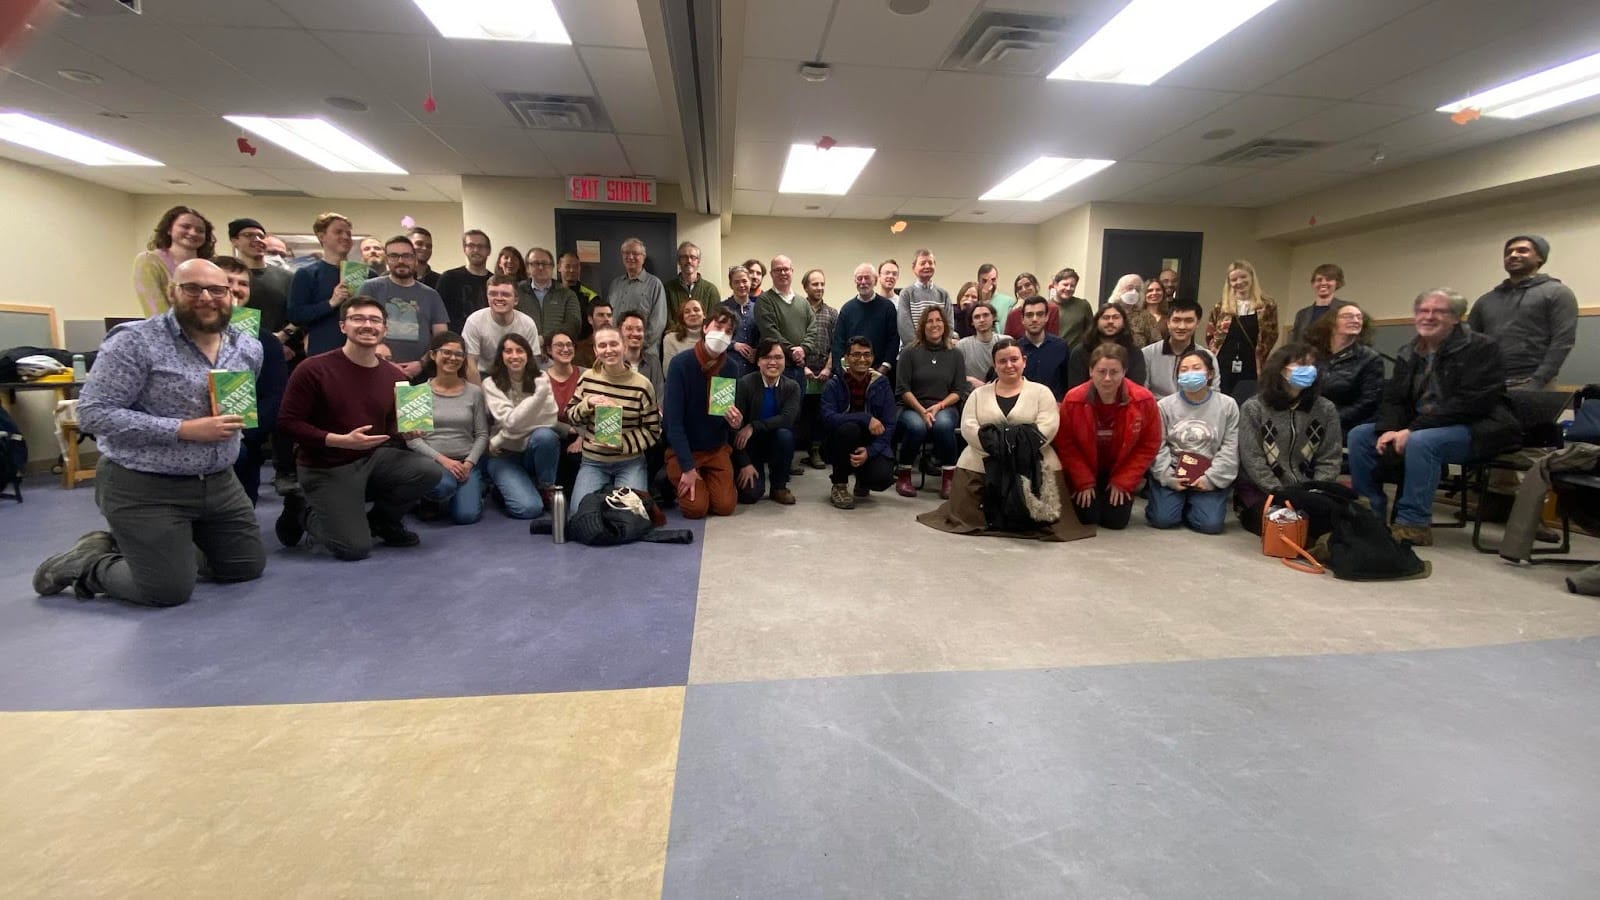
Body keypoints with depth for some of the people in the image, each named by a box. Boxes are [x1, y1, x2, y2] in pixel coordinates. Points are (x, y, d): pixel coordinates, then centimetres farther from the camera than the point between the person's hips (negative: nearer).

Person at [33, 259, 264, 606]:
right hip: (144, 487, -6)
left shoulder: (249, 348, 4)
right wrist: (184, 430, -24)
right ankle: (90, 563, 22)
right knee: (170, 591, -6)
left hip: (220, 483, 6)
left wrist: (236, 424, 3)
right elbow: (94, 413, -18)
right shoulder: (134, 342, -15)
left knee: (249, 567, 12)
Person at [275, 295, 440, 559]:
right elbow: (287, 422, -14)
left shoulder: (395, 376, 0)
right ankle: (302, 511, 19)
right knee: (355, 548, -14)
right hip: (326, 469, -5)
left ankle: (382, 520, 8)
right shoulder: (313, 369, -15)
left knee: (429, 471, -23)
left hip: (374, 458, 5)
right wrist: (341, 441, -24)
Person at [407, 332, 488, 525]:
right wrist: (442, 459, -14)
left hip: (465, 462, 1)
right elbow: (411, 438, -4)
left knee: (466, 515, -17)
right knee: (443, 485, -36)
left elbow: (482, 435, 4)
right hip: (431, 459, -1)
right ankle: (426, 499, 3)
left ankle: (473, 487, 19)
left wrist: (469, 462, -10)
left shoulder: (474, 392, 4)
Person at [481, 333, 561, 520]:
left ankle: (546, 489, -10)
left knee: (545, 435, -35)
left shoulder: (540, 379, -3)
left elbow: (550, 420, -12)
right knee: (529, 508, -24)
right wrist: (539, 394, -28)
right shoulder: (491, 384, -8)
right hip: (504, 455, -2)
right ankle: (504, 485, 12)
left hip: (534, 450, 2)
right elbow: (511, 422, -21)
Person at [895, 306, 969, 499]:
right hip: (913, 408, -1)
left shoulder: (955, 355, 11)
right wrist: (922, 411, -14)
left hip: (945, 407, 1)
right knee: (917, 426, -35)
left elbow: (959, 390, 6)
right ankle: (903, 475, -12)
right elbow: (902, 389, -2)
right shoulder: (910, 353, 5)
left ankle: (948, 477, -17)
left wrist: (939, 406, -12)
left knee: (943, 424, -35)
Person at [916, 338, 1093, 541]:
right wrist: (994, 445, -15)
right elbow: (968, 427, 2)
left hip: (1034, 467, -1)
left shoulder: (1041, 392, 11)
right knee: (969, 515, -13)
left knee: (1031, 519, -17)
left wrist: (1022, 446, -19)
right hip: (980, 466, 1)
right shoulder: (979, 394, 16)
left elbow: (1048, 427, -4)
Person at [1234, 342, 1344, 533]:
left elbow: (1329, 460, 3)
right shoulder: (1253, 408, -7)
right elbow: (1252, 460, -12)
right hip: (1260, 489, -4)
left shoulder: (1325, 409, 4)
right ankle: (1248, 514, 4)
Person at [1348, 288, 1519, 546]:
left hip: (1478, 429, -7)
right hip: (1418, 428, 7)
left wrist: (1413, 430, -27)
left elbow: (1470, 403, -21)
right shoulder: (1408, 353, 10)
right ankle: (1371, 513, -4)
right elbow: (1392, 399, 7)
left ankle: (1414, 525, -27)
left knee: (1420, 442, -35)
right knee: (1359, 435, -8)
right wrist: (1389, 430, -15)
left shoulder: (1481, 348, -10)